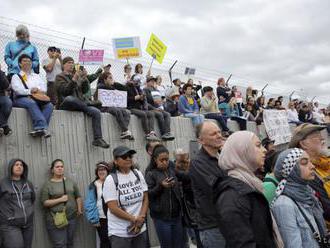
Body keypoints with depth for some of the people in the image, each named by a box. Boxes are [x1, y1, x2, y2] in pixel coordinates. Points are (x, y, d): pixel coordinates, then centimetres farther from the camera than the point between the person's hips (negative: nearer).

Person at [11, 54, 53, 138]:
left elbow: (44, 88, 12)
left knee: (49, 105, -29)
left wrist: (37, 89, -11)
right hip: (21, 98, -3)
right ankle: (43, 127, -50)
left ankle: (39, 128, -40)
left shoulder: (36, 76, 29)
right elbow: (17, 89, -4)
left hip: (37, 98, 4)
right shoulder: (16, 76, 17)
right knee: (31, 103, -39)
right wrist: (30, 91, -19)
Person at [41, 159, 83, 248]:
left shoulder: (70, 182, 9)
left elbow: (78, 197, 14)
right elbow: (44, 202, -9)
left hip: (71, 218, 4)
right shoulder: (47, 184, -3)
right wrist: (60, 199, -14)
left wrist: (79, 210, 7)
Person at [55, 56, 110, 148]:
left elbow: (85, 90, 12)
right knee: (69, 98, -41)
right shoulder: (60, 77, 6)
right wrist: (74, 79, -22)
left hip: (79, 105, 5)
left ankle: (98, 139, -24)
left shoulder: (78, 77, 22)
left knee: (96, 112, -19)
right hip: (65, 105, -5)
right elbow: (65, 91, -12)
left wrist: (84, 79, -4)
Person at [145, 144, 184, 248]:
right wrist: (160, 186, -22)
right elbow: (148, 195, -11)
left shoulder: (172, 171, 10)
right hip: (161, 217, -4)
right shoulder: (151, 174, -3)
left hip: (177, 215, 4)